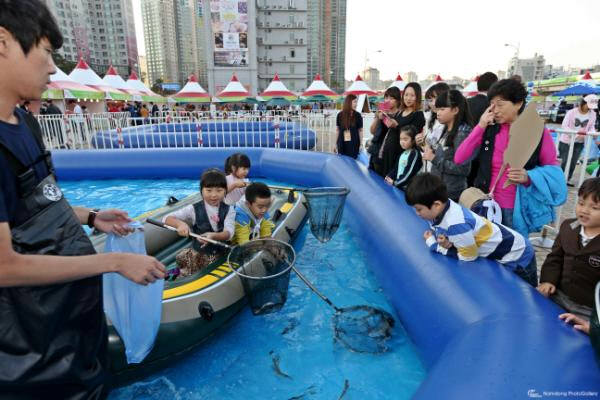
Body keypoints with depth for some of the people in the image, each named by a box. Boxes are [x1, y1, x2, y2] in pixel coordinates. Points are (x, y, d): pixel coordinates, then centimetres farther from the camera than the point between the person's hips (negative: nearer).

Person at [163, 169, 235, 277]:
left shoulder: (229, 210, -3)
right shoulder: (194, 209, -5)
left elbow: (228, 233, -16)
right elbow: (167, 218, -7)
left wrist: (213, 236, -37)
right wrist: (180, 223, -29)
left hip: (221, 253, 0)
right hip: (199, 252, 0)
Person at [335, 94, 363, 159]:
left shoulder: (357, 115, 1)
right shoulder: (340, 115, 2)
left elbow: (360, 130, 4)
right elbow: (338, 130, 8)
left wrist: (361, 144, 0)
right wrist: (336, 144, 7)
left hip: (354, 144, -1)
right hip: (342, 144, 1)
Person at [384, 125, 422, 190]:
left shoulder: (415, 154, -13)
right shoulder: (403, 153, 13)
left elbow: (409, 173, -18)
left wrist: (395, 182, -17)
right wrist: (389, 176, 1)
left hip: (407, 188, -8)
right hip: (398, 186, 8)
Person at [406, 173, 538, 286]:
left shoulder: (456, 223, -40)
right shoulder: (440, 211, -13)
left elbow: (469, 256, -25)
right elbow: (454, 238, 0)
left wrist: (433, 244, -19)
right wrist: (446, 243, -26)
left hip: (517, 256, -8)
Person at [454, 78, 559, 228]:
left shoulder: (538, 132, -5)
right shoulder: (489, 129, 2)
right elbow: (459, 159, -5)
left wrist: (528, 177, -21)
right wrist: (480, 127, -9)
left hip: (518, 209, -2)